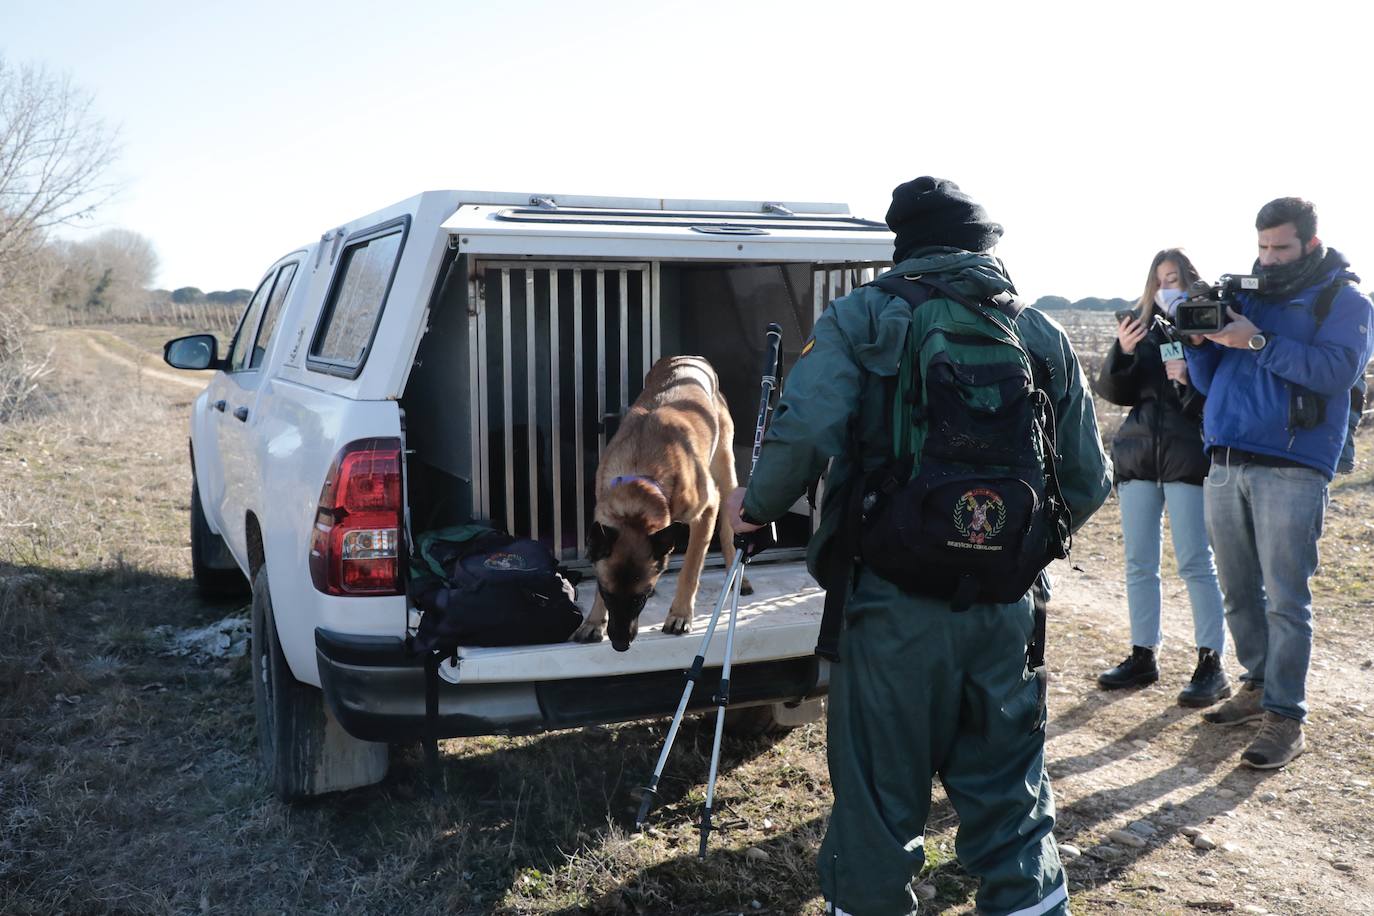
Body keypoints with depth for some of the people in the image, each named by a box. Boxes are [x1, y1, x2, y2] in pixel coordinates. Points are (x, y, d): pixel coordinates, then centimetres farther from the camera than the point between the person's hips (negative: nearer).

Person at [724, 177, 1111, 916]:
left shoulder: (861, 318, -4)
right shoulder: (1044, 335, 7)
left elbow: (805, 434, -19)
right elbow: (1088, 482, 7)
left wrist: (758, 504, 0)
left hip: (892, 606, -3)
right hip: (1004, 608, 3)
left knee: (878, 804, 12)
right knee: (1011, 801, 18)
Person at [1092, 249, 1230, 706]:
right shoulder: (1143, 328, 10)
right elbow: (1114, 392, 7)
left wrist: (1190, 381, -21)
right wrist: (1123, 352, -9)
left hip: (1187, 457, -5)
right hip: (1137, 454, 5)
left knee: (1195, 563, -5)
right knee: (1139, 564, 8)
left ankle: (1212, 665, 2)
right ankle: (1142, 656, 17)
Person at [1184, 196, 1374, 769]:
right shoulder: (1244, 297, 17)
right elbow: (1210, 382, 17)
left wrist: (1258, 342, -17)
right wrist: (1200, 342, -2)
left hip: (1291, 468, -5)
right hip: (1225, 464, 5)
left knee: (1285, 599, -6)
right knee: (1238, 591, 10)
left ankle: (1284, 718, 0)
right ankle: (1258, 686, 25)